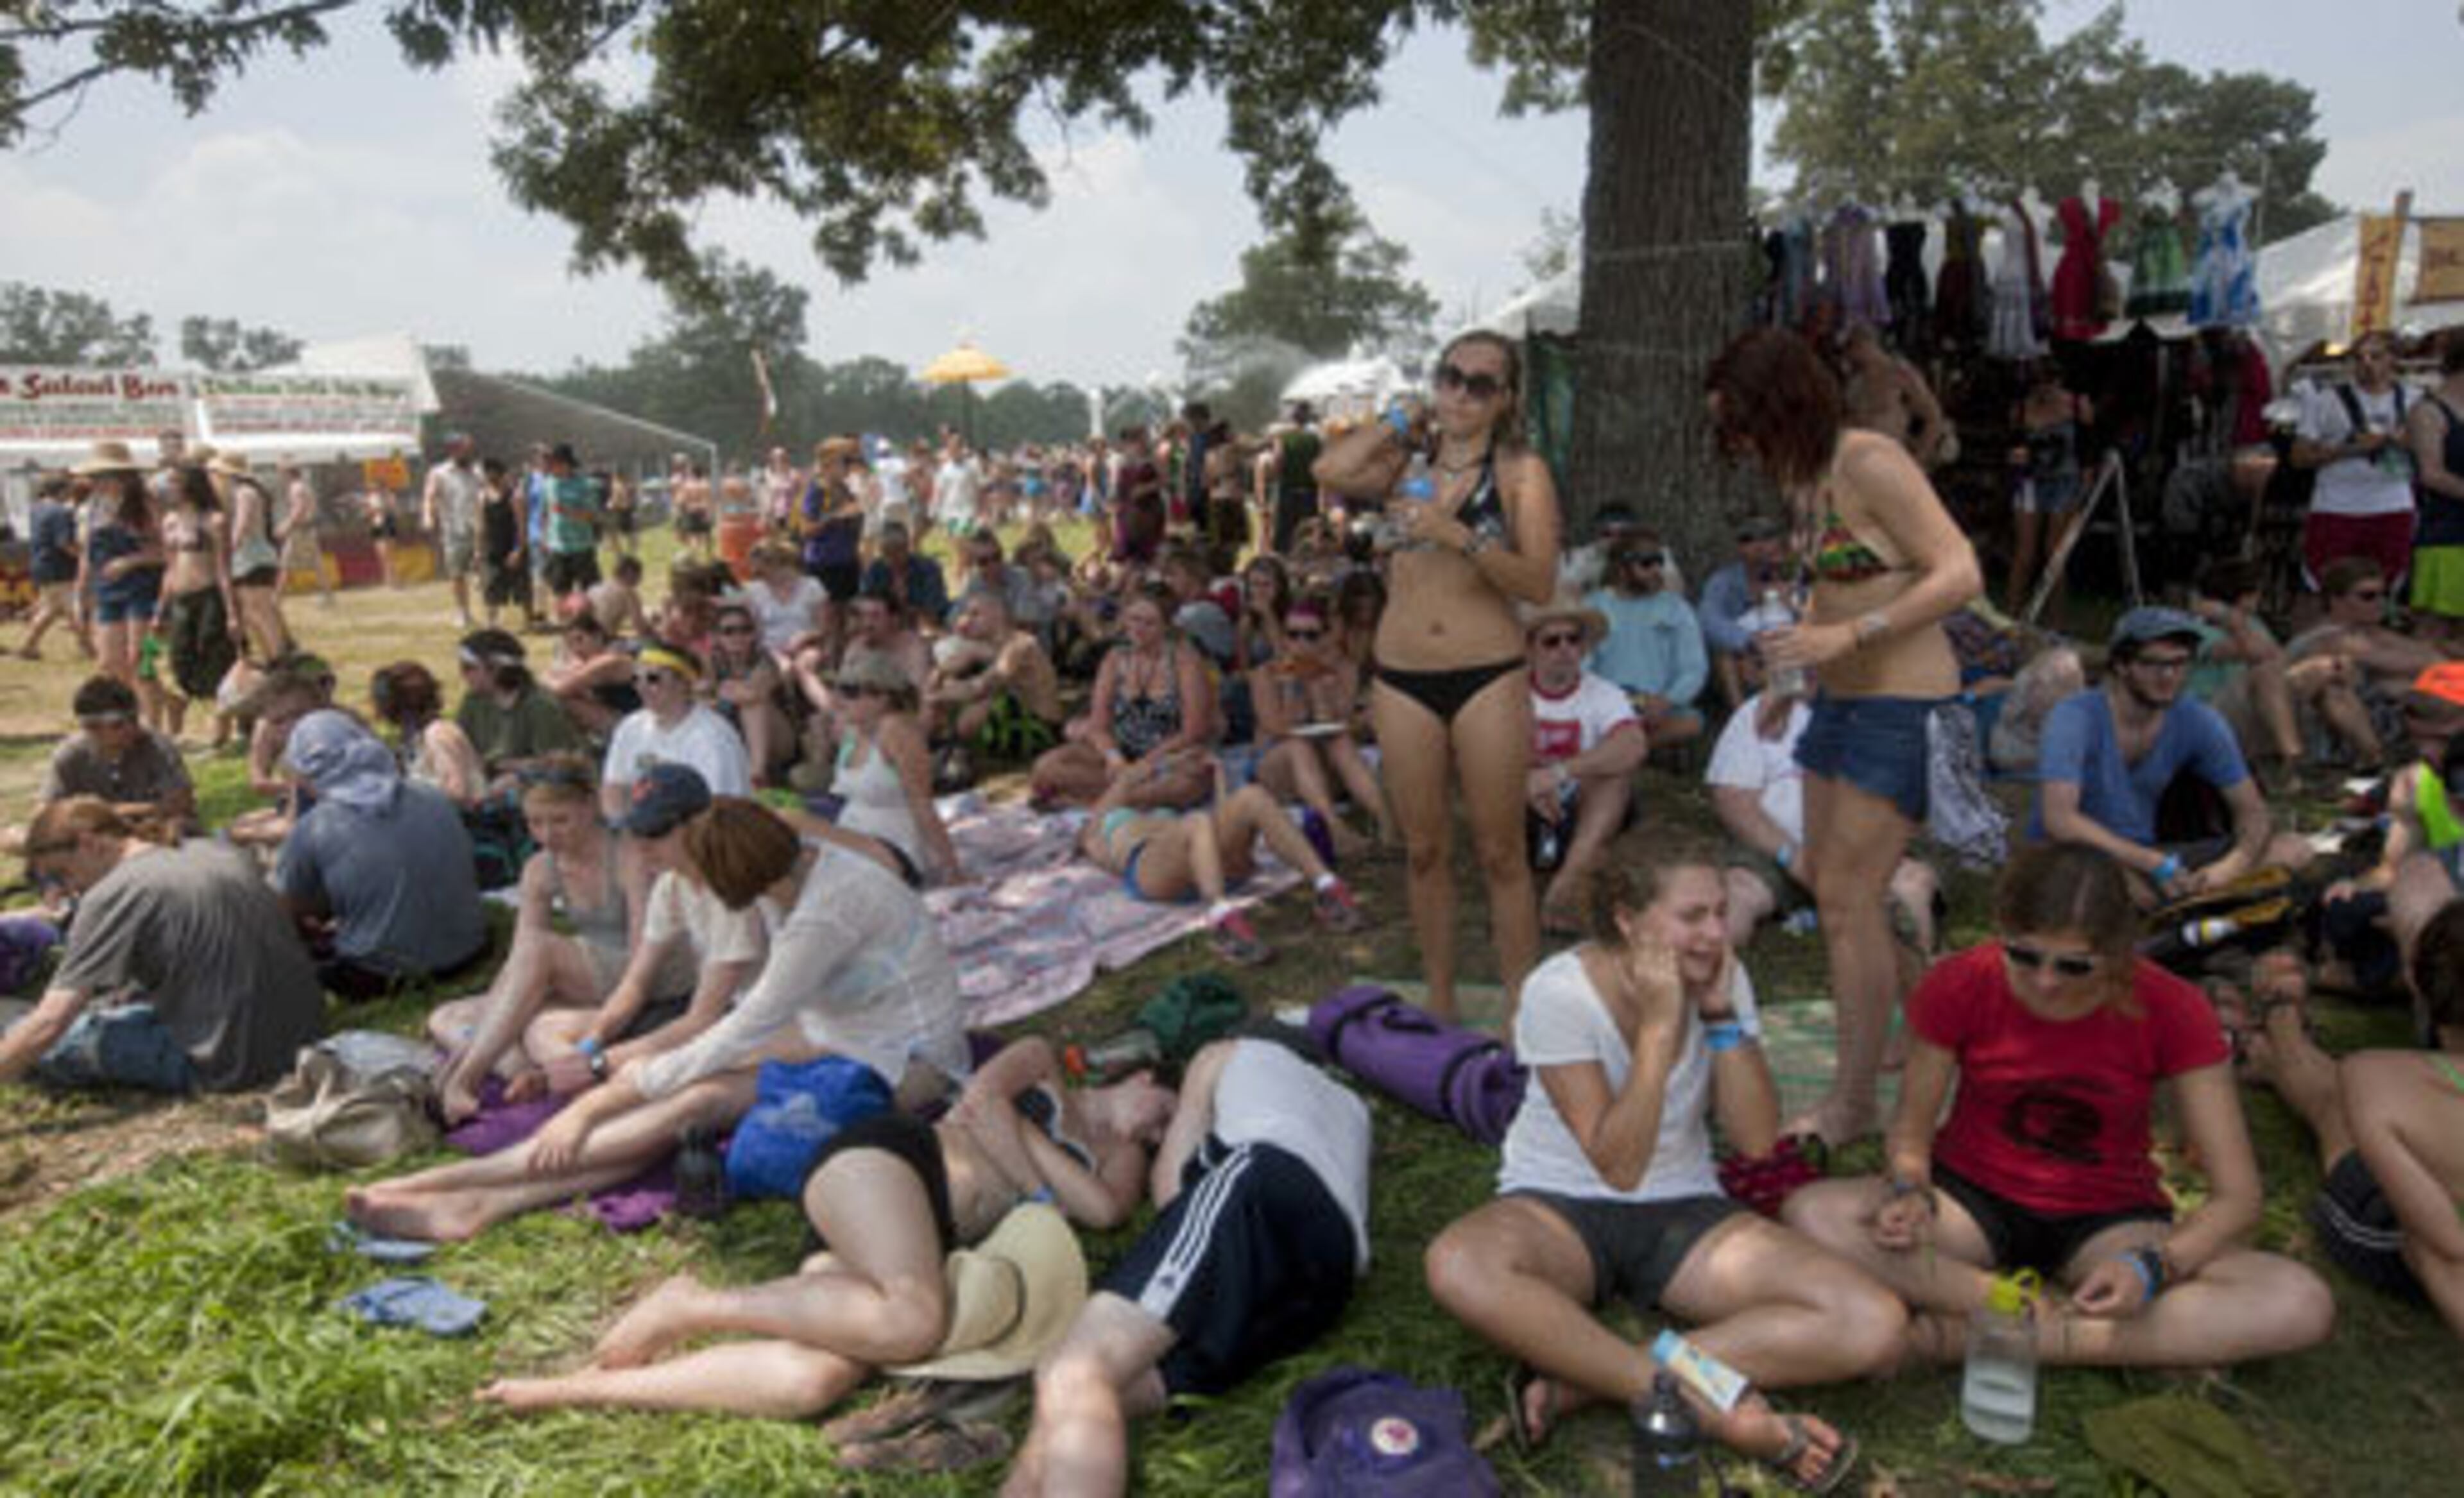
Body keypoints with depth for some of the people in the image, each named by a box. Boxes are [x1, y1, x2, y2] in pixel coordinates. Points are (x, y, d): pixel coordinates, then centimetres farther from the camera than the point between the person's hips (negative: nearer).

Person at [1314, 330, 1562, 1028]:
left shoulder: (1521, 472, 1)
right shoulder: (1409, 460, 11)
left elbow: (1539, 583, -10)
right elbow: (1332, 470, -9)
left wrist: (1460, 536, -21)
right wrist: (1403, 420, 4)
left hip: (1489, 678, -3)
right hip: (1402, 677, 3)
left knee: (1501, 854, 1)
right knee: (1426, 852, 11)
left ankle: (1520, 1015, 11)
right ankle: (1439, 1008, 23)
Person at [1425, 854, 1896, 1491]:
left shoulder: (1723, 979, -4)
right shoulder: (1559, 991, -17)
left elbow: (1757, 1141, -9)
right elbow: (1617, 1168, -21)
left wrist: (1720, 1012, -18)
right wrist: (1659, 1025, -27)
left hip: (1684, 1212, 4)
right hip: (1560, 1209, -4)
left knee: (1875, 1325, -20)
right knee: (1457, 1264, -39)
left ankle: (1584, 1381, -25)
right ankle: (1717, 1410, -32)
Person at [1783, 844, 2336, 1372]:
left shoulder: (2170, 1011, -16)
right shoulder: (1961, 986, -15)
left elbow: (2237, 1197, -13)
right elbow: (1911, 1132, -2)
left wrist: (2152, 1267, -32)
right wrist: (1911, 1192, -26)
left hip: (2106, 1221, 1)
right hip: (1974, 1197, -1)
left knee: (2303, 1306, -28)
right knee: (1813, 1215, -30)